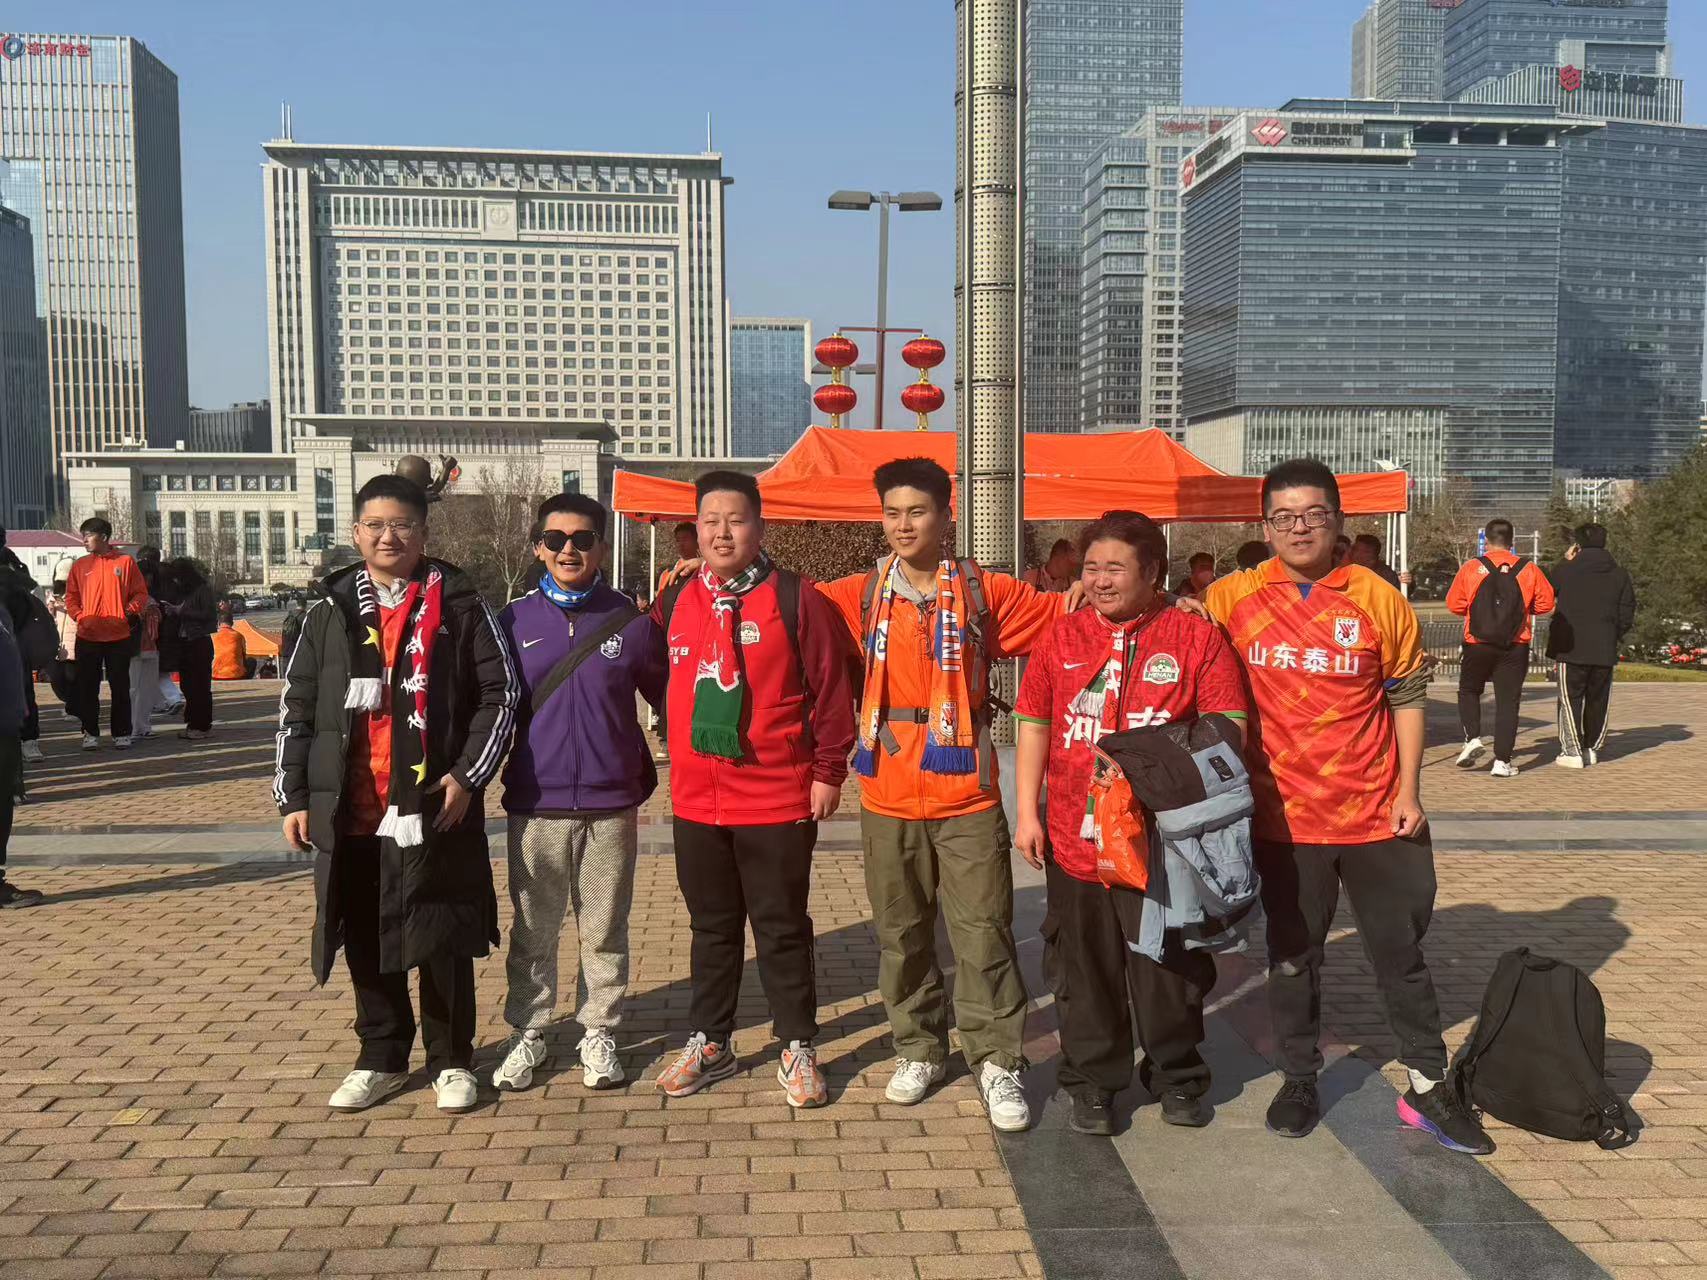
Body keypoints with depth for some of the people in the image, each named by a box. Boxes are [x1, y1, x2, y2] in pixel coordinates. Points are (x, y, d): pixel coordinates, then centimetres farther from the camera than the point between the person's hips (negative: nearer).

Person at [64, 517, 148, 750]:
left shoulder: (125, 562, 2)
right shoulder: (80, 565, 7)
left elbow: (140, 593, 5)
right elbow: (71, 596, 12)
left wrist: (129, 611, -10)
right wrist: (78, 616, -4)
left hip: (119, 636, -2)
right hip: (87, 637, 2)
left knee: (120, 687, 3)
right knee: (88, 688, 4)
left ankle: (122, 734, 11)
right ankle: (90, 734, 13)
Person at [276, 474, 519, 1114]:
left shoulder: (460, 607, 0)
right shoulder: (330, 613, 8)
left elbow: (501, 692, -1)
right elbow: (297, 709, 10)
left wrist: (467, 773, -9)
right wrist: (294, 797, 5)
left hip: (435, 808, -3)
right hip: (350, 811, 3)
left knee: (442, 941, 4)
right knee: (367, 941, 12)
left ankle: (450, 1061, 19)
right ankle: (381, 1059, 28)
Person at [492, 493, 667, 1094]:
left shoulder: (630, 622, 1)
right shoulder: (514, 622, 3)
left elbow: (669, 699, 7)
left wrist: (647, 776, 2)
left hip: (611, 805, 0)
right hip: (535, 806, 0)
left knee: (605, 930, 8)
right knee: (533, 930, 9)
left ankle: (598, 1033, 22)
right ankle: (527, 1033, 23)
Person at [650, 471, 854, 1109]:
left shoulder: (795, 600, -7)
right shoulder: (675, 602, 7)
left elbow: (831, 689, -7)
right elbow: (660, 680, 20)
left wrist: (828, 770, -7)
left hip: (779, 799, -4)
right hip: (695, 799, 4)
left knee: (782, 928, 7)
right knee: (711, 928, 16)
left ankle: (798, 1049, 21)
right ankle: (709, 1043, 30)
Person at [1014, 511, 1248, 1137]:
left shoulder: (1196, 636, -3)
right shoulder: (1061, 636, 5)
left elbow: (1229, 728, -3)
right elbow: (1033, 726, 8)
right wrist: (1027, 812, 4)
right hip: (1075, 839, 2)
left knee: (1170, 966, 12)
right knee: (1085, 969, 13)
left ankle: (1177, 1076, 33)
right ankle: (1092, 1081, 29)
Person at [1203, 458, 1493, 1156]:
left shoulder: (1378, 599, -3)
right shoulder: (1234, 598, -3)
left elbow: (1406, 697, 3)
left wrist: (1409, 791, -2)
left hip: (1375, 814, 0)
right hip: (1284, 815, 0)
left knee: (1400, 952, 11)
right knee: (1292, 956, 13)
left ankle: (1428, 1086, 26)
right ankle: (1300, 1081, 30)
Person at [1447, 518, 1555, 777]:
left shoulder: (1471, 567, -5)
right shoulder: (1529, 569, -1)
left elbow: (1454, 603, -2)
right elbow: (1545, 603, 2)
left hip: (1477, 645, -1)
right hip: (1515, 647, 1)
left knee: (1469, 691, 20)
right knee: (1507, 700, 6)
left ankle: (1472, 738, 1)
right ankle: (1502, 761, 4)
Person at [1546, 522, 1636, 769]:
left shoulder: (1565, 571, -6)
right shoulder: (1620, 574, 5)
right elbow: (1627, 614, 5)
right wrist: (1614, 637, 19)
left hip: (1571, 647, -3)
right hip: (1605, 649, 3)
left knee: (1570, 699, 1)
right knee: (1598, 700, 14)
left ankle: (1572, 750, -4)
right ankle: (1593, 749, 20)